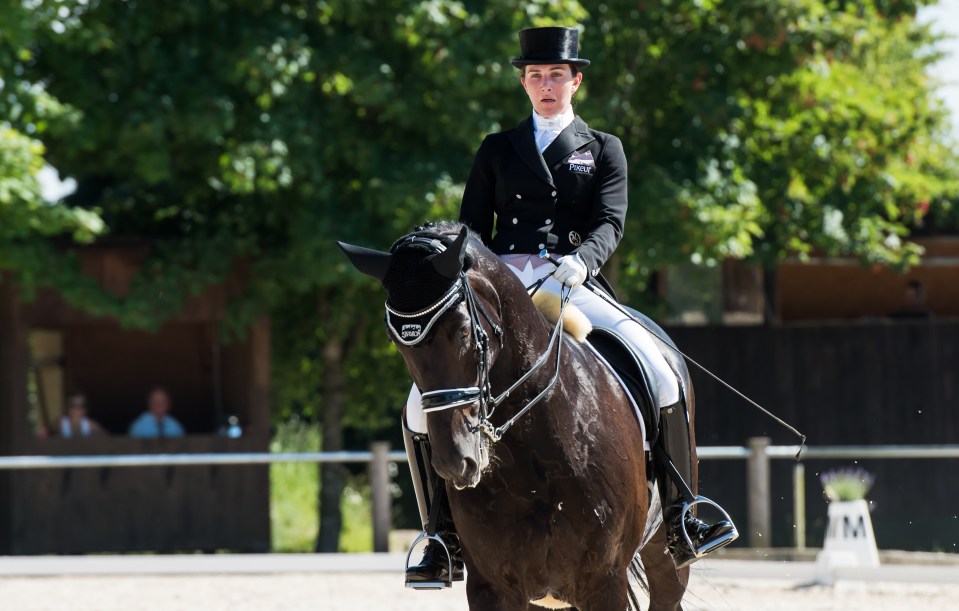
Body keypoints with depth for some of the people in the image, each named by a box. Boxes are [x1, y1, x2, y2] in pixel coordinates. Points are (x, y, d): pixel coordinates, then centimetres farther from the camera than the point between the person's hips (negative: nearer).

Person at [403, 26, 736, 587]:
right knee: (424, 403, -18)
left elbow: (609, 224, -1)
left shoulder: (603, 151, 13)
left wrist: (581, 261, -23)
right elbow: (472, 229, 14)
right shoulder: (496, 151, 17)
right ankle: (445, 540, -6)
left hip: (570, 284, -1)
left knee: (660, 374, -23)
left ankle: (681, 522, -14)